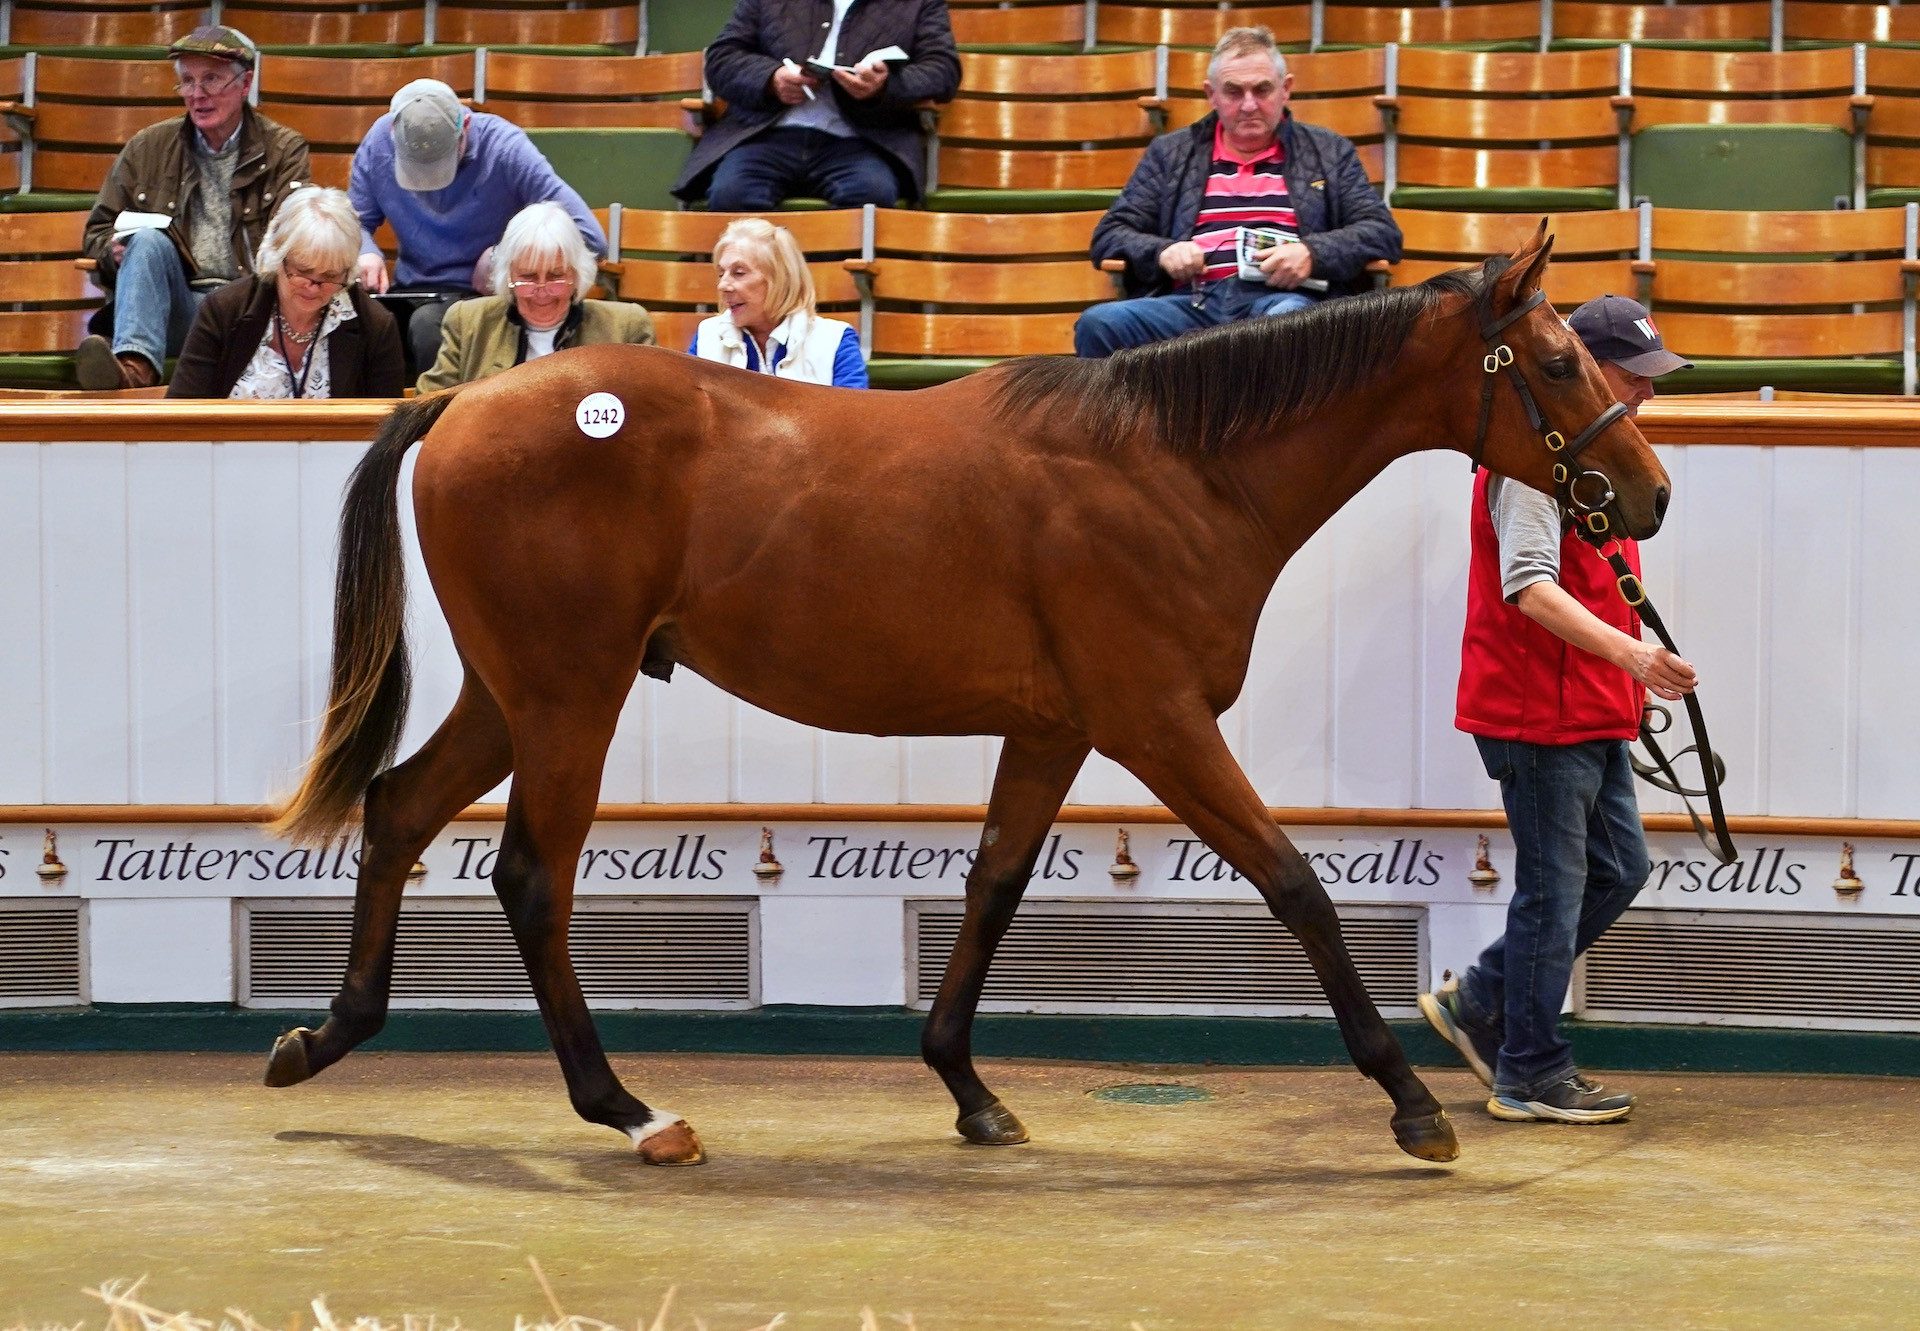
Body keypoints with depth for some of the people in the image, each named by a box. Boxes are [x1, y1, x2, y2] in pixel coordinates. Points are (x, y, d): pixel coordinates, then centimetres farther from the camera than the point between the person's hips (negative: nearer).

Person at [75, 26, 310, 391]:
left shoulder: (284, 150, 10)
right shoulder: (147, 148, 16)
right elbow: (98, 232, 20)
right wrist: (114, 251, -5)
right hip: (177, 305, 2)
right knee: (147, 240, -29)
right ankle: (135, 365, -49)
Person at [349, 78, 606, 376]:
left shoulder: (505, 148, -16)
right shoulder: (379, 140, -4)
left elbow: (590, 238, -17)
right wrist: (365, 253, -11)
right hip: (409, 291, 4)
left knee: (427, 326, -36)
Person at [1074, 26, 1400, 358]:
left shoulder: (1328, 153, 21)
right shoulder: (1171, 153, 24)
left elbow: (1384, 233, 13)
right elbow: (1109, 236, 21)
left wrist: (1313, 253, -7)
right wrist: (1161, 252, -3)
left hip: (1283, 297, -2)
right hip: (1194, 301, 2)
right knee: (1099, 324, -31)